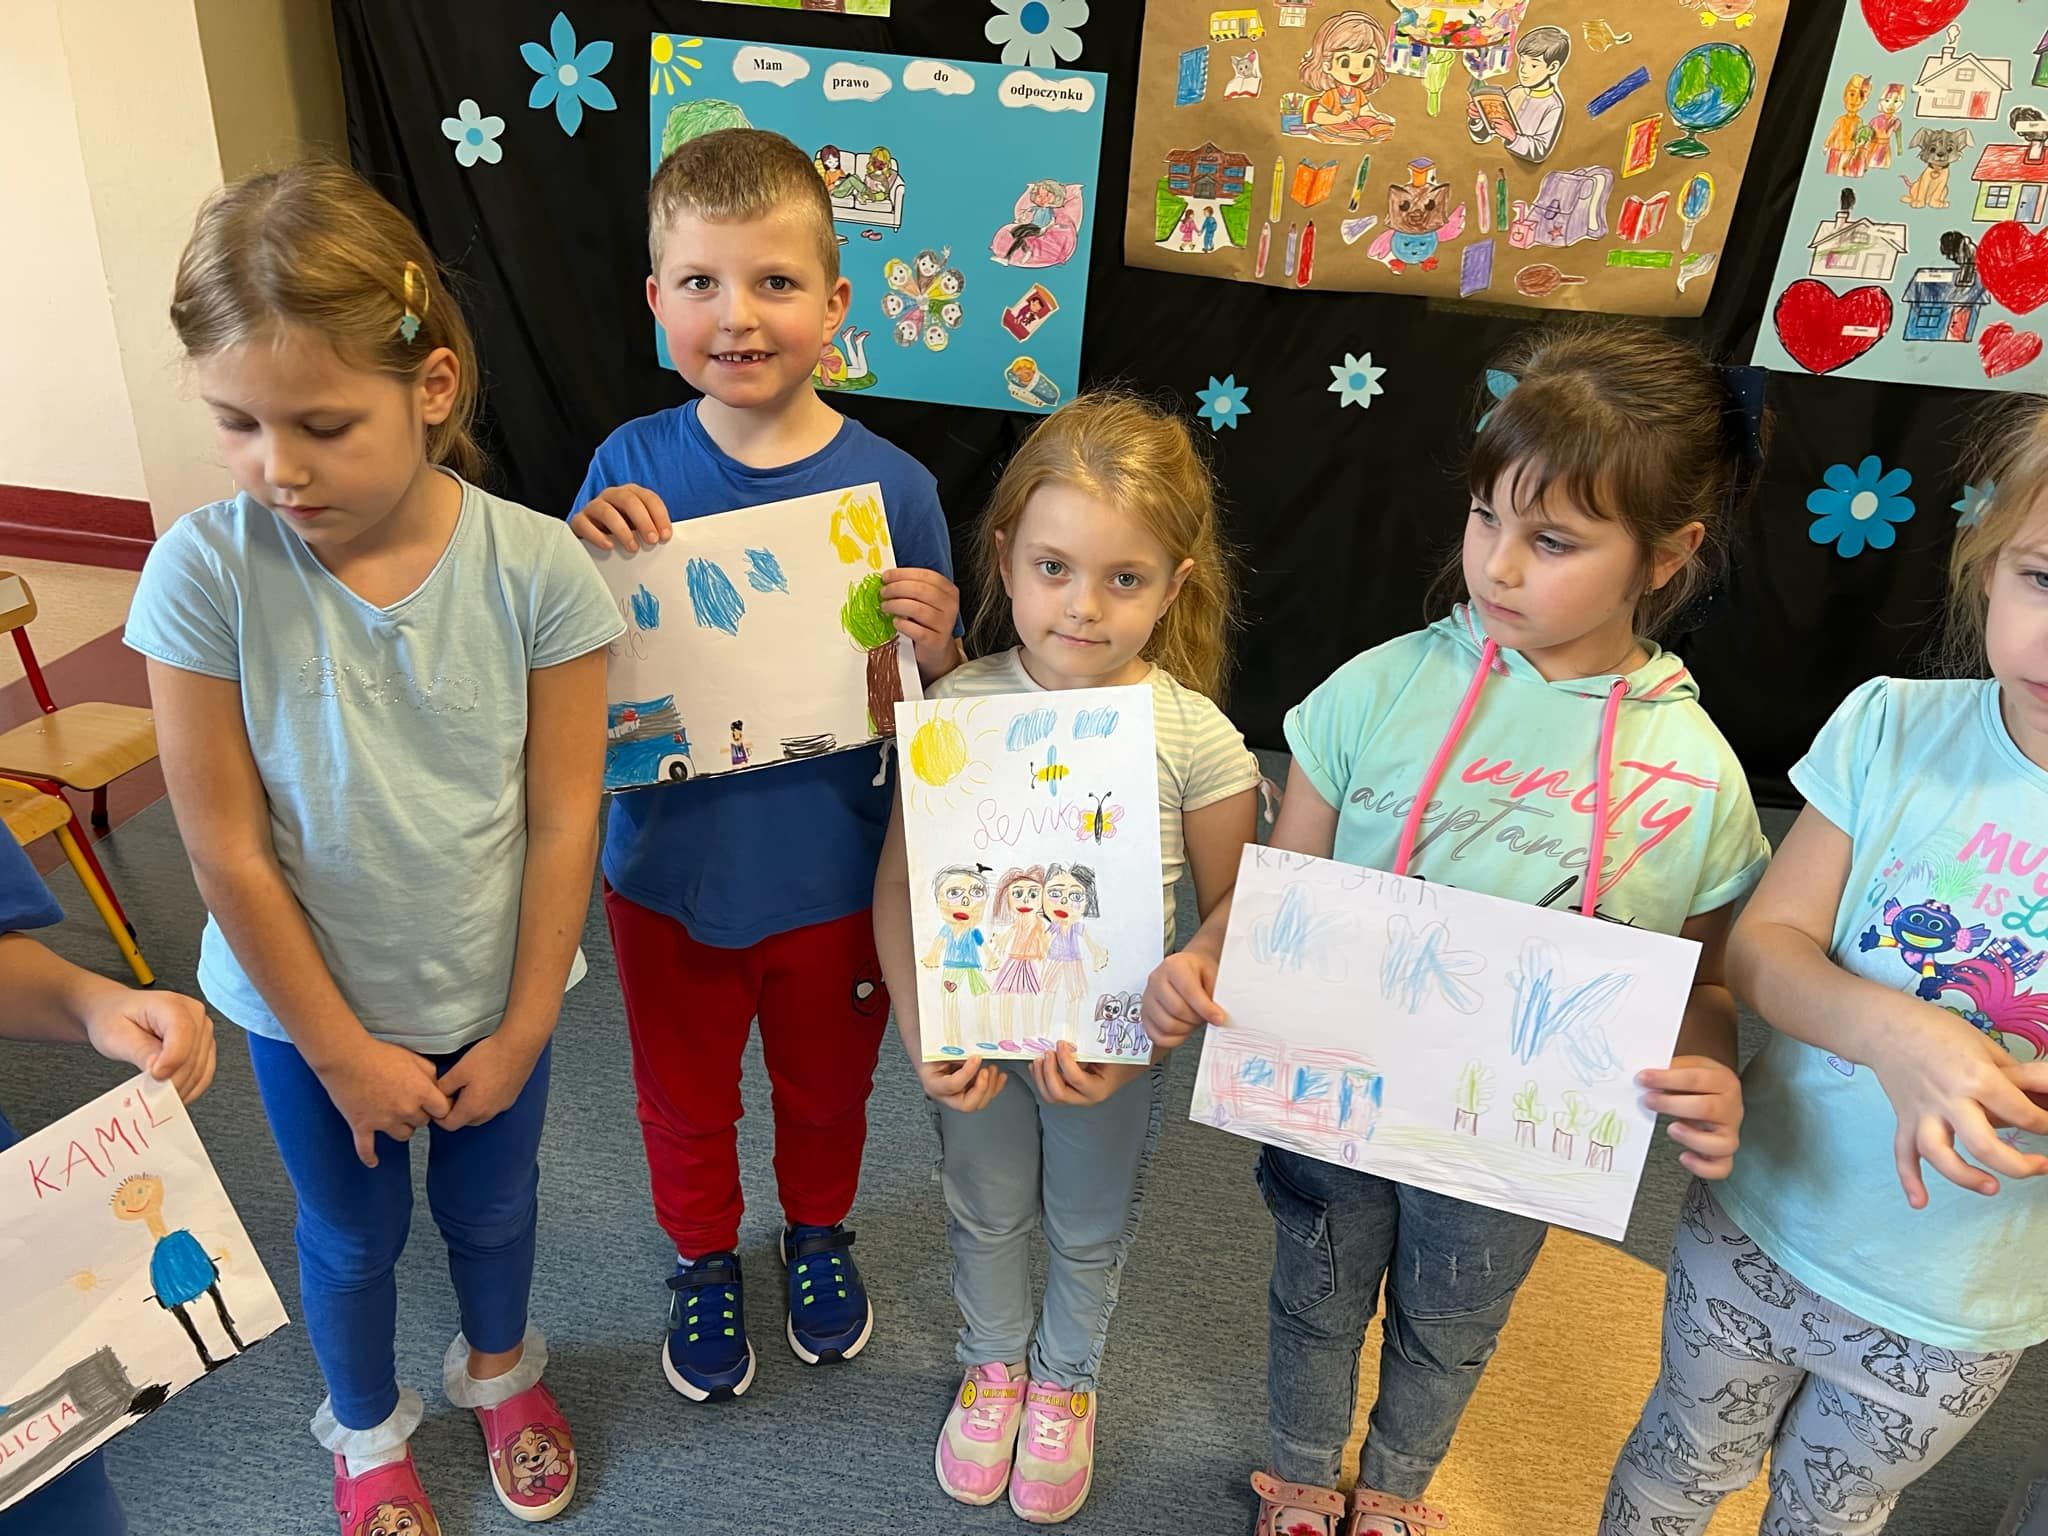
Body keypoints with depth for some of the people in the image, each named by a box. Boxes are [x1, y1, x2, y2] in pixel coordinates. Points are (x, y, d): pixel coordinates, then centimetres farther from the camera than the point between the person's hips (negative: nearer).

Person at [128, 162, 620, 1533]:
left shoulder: (535, 569, -22)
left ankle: (500, 1366, 59)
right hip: (310, 1007, 0)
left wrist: (523, 1030, -8)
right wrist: (342, 1051, -9)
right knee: (352, 1235, 24)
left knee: (492, 1204, 26)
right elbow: (227, 853, -16)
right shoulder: (207, 574, -23)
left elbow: (564, 822, -14)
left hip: (492, 996, 0)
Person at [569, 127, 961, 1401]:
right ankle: (706, 1259, 54)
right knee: (685, 1103, 24)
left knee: (827, 1089, 25)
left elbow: (937, 709, -8)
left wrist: (935, 647, -30)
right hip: (670, 874, 1)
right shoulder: (630, 469, -12)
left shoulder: (891, 484, -16)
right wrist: (583, 553, -23)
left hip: (834, 879, 0)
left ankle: (820, 1232, 57)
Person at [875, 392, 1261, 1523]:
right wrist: (922, 1038, -18)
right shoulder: (958, 708, -17)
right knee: (985, 1215, 25)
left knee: (1090, 1232, 24)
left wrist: (1135, 1040, -22)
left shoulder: (1198, 740, -21)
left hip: (1116, 1051, -1)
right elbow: (899, 887, -10)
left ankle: (1065, 1382, 55)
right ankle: (993, 1363, 56)